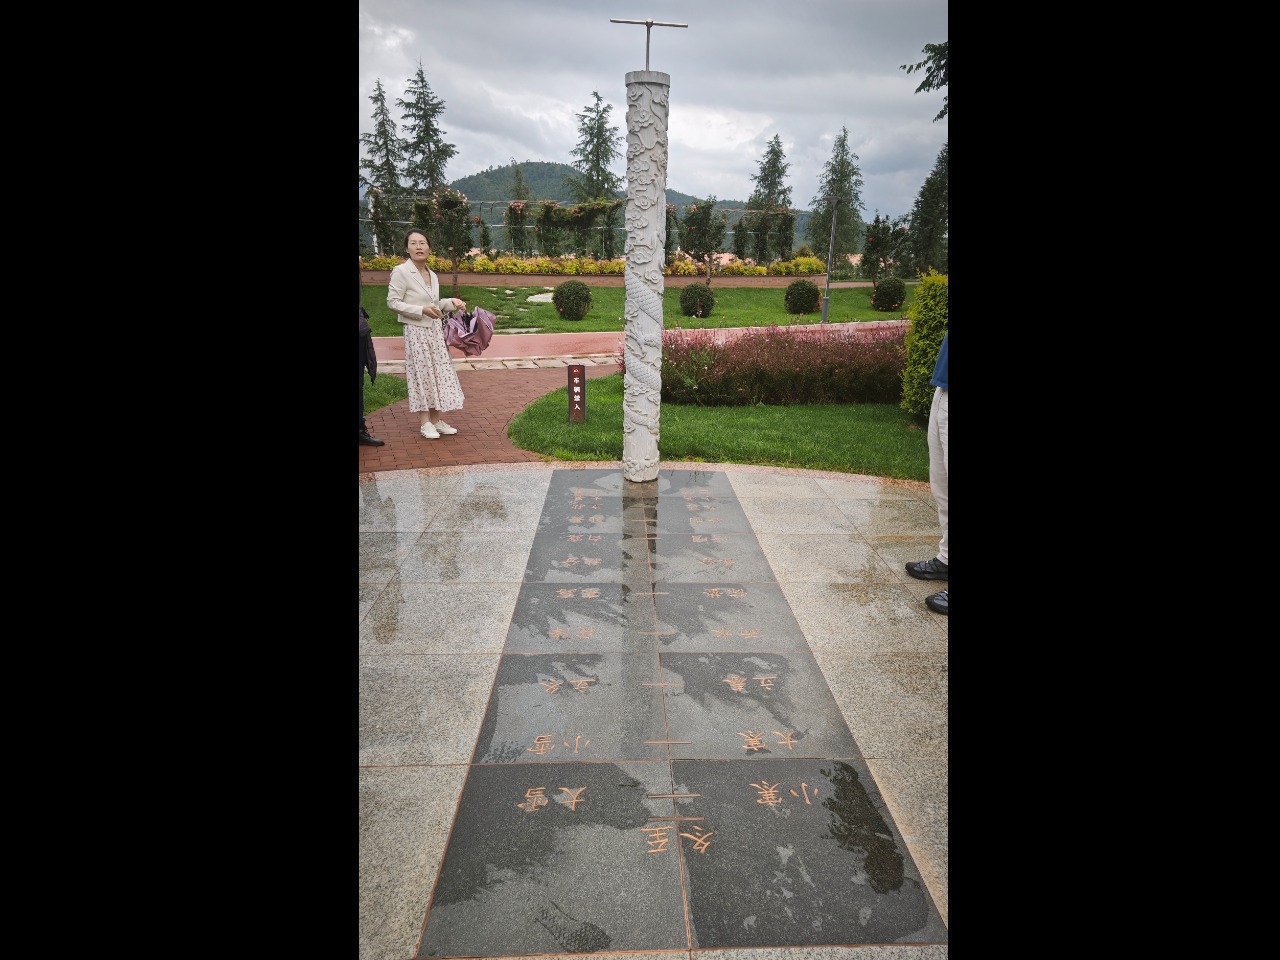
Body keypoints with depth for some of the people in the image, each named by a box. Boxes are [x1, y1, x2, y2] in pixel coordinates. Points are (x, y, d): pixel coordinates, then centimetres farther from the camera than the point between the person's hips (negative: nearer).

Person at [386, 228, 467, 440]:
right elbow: (393, 302, -12)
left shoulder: (433, 275, 10)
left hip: (436, 330, 7)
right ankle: (424, 423, 7)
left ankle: (436, 420, 16)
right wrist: (422, 310, -20)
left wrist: (451, 302, 4)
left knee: (439, 373, 6)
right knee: (421, 374, -2)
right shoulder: (401, 272, -10)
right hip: (416, 331, -6)